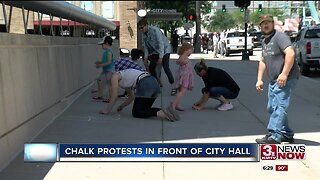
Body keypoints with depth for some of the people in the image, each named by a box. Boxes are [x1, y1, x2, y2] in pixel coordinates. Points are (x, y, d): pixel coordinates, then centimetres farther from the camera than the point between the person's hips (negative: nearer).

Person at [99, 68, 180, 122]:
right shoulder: (124, 79, 36)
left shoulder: (114, 77, 13)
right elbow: (131, 97, 40)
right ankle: (165, 111, -1)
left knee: (136, 113, 4)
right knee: (144, 109, 23)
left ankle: (162, 113, -17)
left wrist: (107, 110, 25)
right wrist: (122, 106, 46)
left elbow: (114, 97, 13)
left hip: (145, 85, -9)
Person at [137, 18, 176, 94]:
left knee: (165, 67, -20)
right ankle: (159, 83, 22)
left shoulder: (155, 30, -24)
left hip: (165, 49, -8)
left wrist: (161, 57, -29)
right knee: (151, 67, 4)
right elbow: (145, 46, 7)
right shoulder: (144, 34, -1)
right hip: (155, 51, 8)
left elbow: (161, 43, -26)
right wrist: (146, 58, 0)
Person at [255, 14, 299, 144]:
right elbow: (263, 61, 25)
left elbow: (290, 53, -24)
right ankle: (287, 135, 22)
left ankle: (274, 136, -18)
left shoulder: (279, 36, -10)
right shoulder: (264, 41, 19)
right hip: (274, 80, 10)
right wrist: (259, 79, 18)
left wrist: (284, 74, -29)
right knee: (272, 108, 12)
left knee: (279, 106, -16)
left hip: (286, 79, -10)